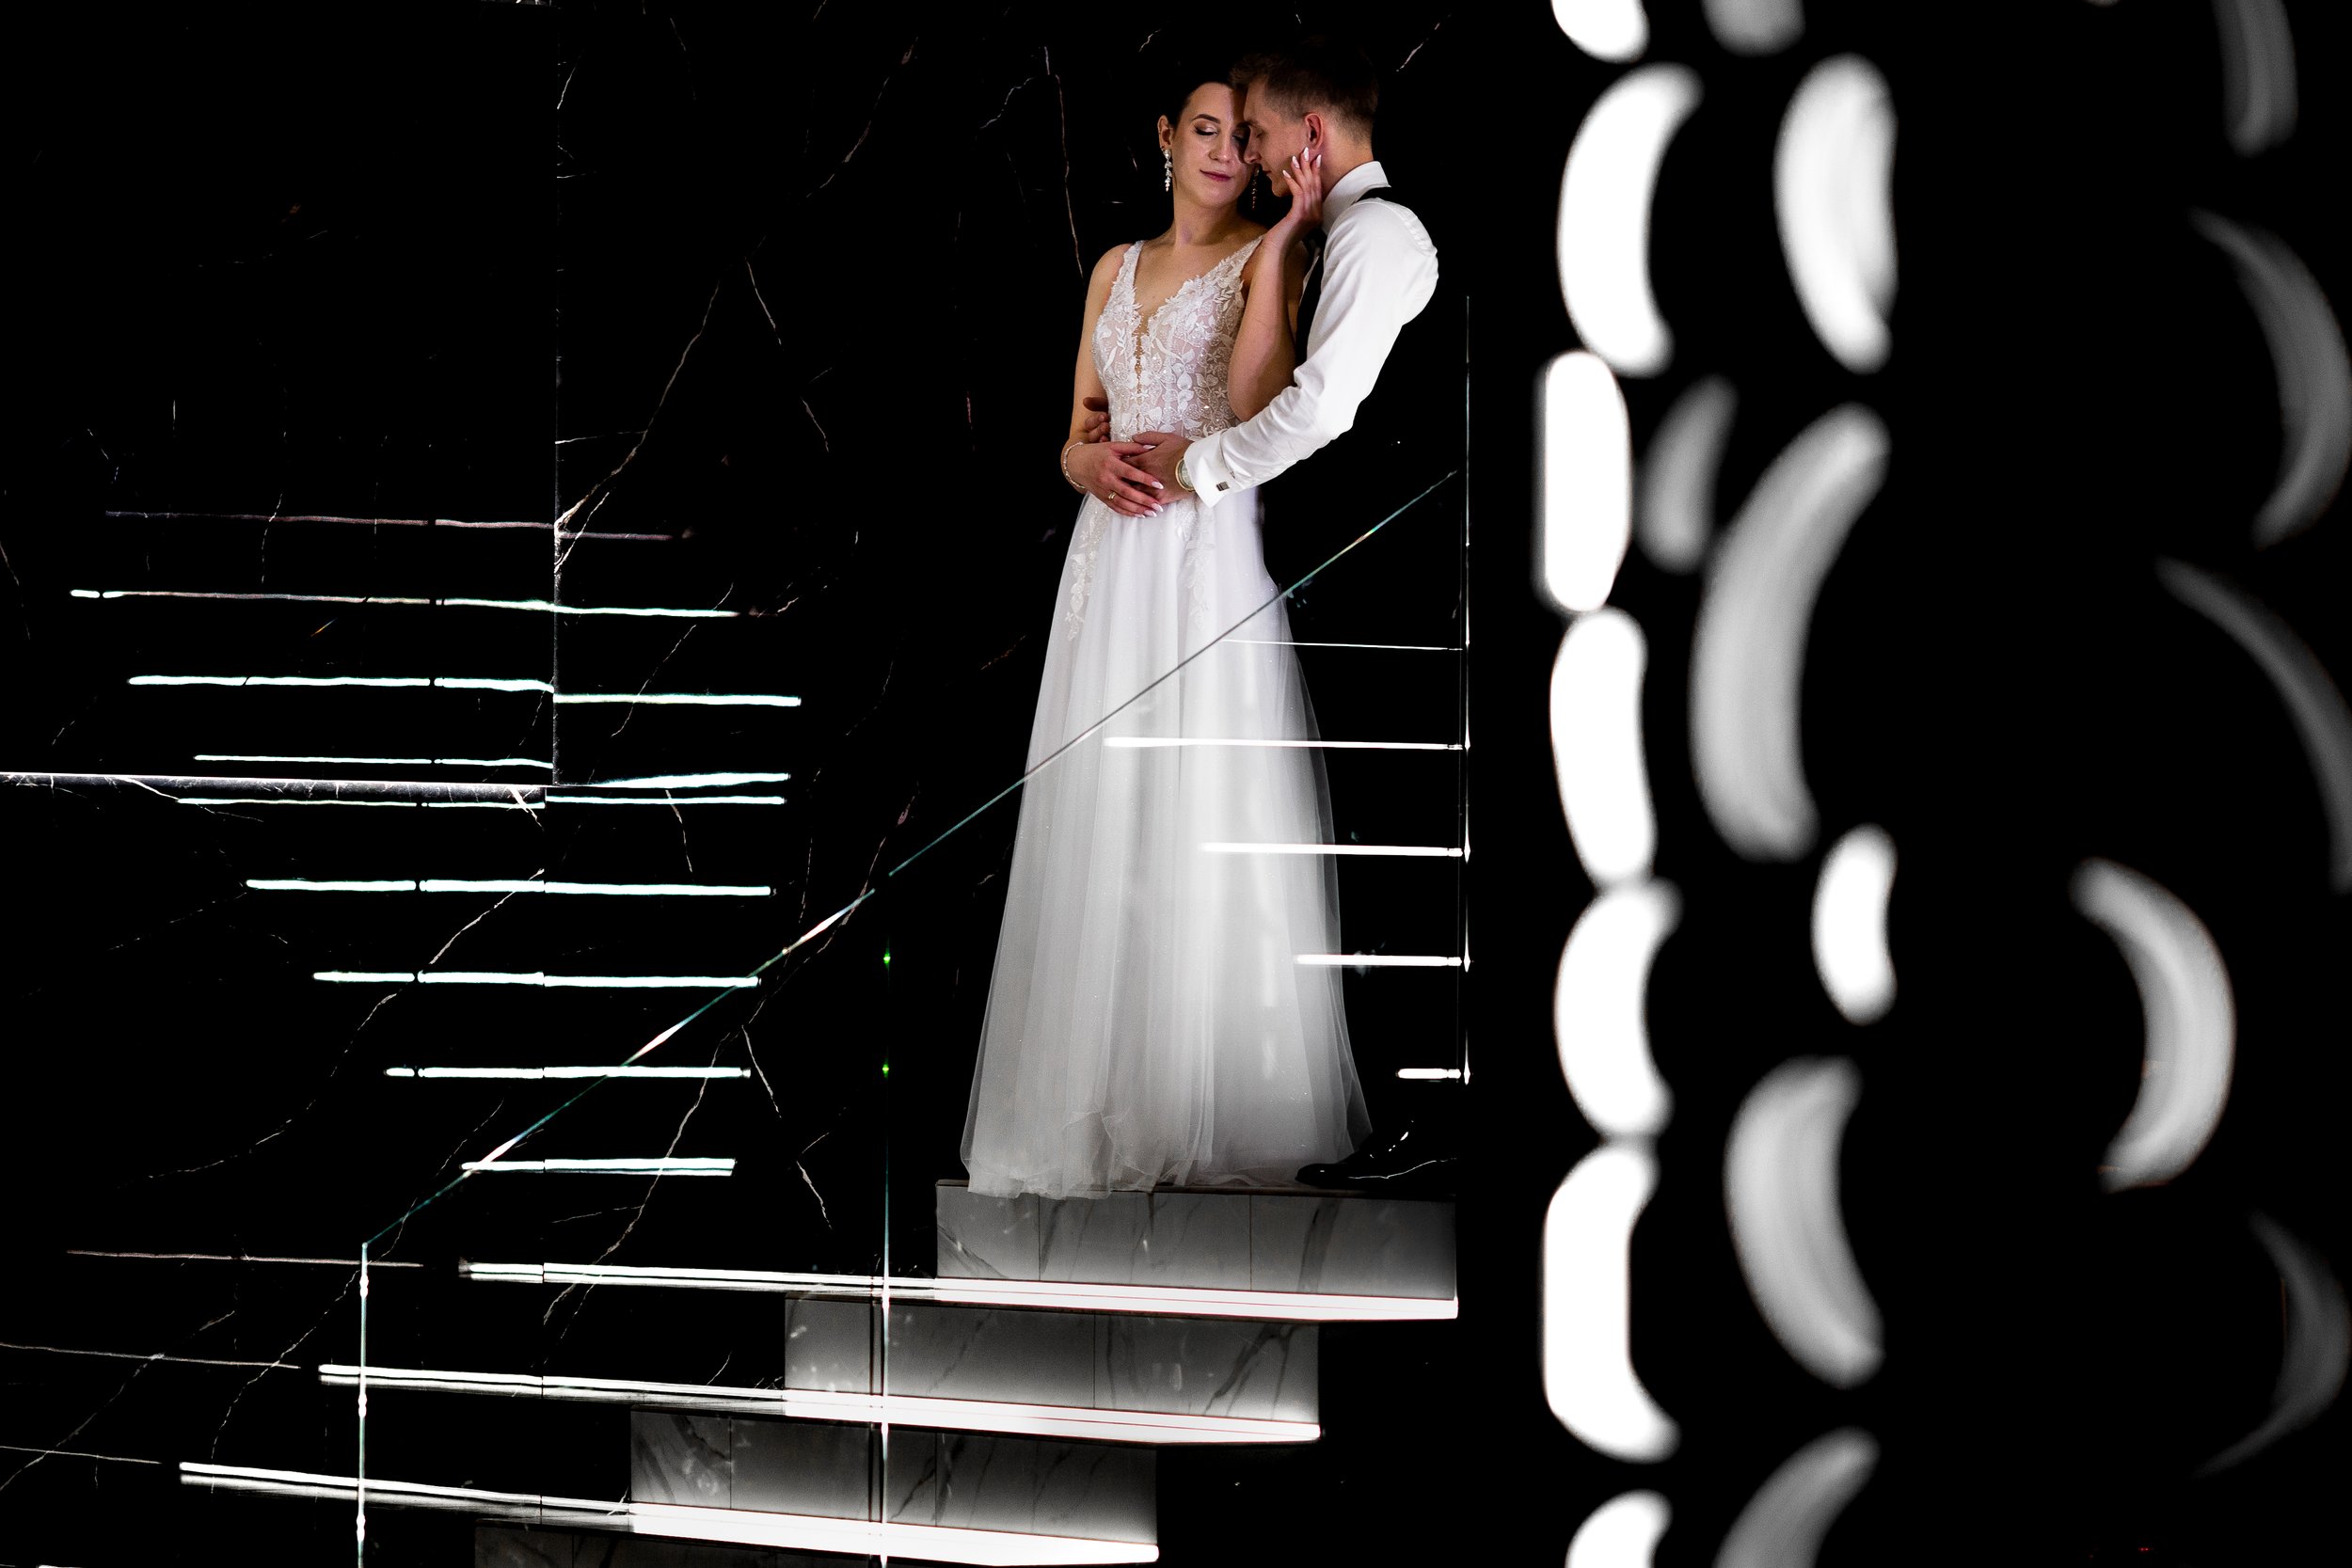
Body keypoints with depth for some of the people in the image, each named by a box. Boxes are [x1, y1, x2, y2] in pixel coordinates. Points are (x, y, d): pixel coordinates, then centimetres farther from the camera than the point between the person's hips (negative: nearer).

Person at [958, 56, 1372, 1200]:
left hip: (1218, 558, -5)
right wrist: (1098, 463, -6)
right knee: (1108, 834, 3)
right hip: (1114, 561, 5)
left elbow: (1255, 402, -16)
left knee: (1213, 829, -8)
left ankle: (1222, 1114, -3)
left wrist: (1281, 238, -16)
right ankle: (1111, 1109, 8)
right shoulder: (1118, 270, 18)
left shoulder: (1270, 258, 2)